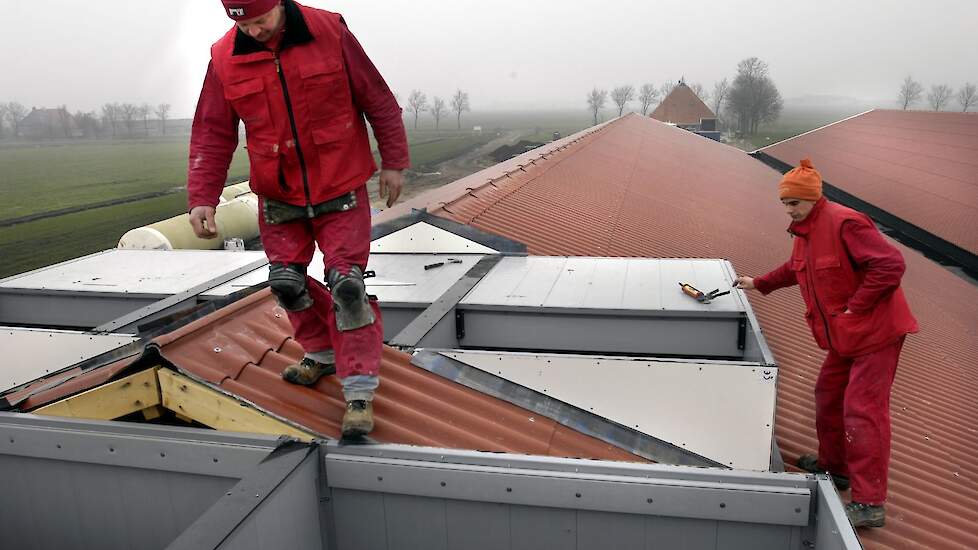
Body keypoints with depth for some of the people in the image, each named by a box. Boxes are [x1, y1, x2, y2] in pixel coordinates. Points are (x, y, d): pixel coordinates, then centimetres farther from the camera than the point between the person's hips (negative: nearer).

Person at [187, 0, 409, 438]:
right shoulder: (225, 58, -6)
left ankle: (359, 393, 0)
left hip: (340, 188, -3)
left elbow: (378, 100, -5)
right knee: (285, 281, 8)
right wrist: (201, 197, -8)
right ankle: (324, 352, 34)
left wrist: (393, 162, -3)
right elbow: (212, 135, -1)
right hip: (278, 196, 4)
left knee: (346, 283, -9)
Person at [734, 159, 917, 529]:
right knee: (828, 397, 19)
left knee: (862, 410, -9)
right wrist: (759, 283, 28)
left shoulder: (844, 223, -21)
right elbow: (795, 269, 28)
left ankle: (869, 504, -1)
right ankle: (833, 466, 37)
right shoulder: (805, 231, 9)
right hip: (845, 335, 10)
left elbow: (890, 265, -26)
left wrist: (855, 307, -22)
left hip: (875, 331, -10)